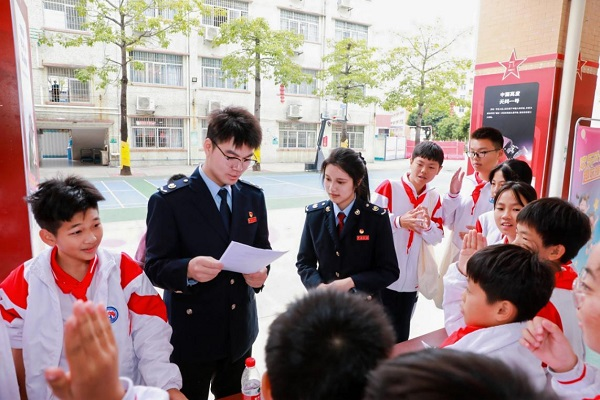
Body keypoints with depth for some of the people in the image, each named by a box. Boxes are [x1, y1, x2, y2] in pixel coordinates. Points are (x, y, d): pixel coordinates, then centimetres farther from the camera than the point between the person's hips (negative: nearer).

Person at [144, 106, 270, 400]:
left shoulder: (253, 197, 2)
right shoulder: (169, 200, -13)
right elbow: (155, 266, -13)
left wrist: (261, 271, -14)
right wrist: (188, 269, -34)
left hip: (240, 330, 5)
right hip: (191, 334, -4)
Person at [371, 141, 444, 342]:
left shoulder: (434, 198, 6)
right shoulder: (388, 187, -8)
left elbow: (437, 238, 5)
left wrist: (427, 225, -16)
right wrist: (399, 221, -27)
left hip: (411, 281, 4)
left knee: (401, 337, 18)